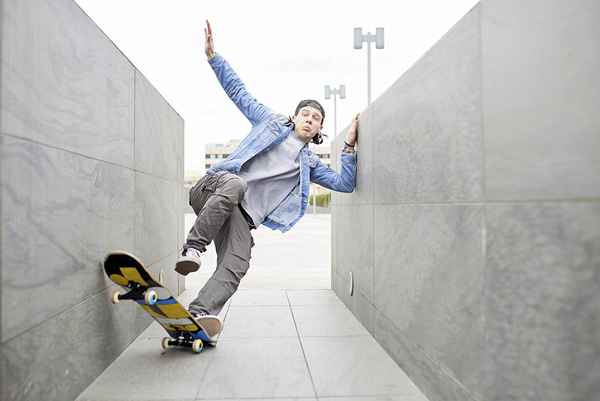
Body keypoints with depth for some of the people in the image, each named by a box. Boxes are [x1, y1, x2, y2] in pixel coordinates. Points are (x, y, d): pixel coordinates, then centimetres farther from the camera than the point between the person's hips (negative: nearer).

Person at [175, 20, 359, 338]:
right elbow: (238, 91, 19)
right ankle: (193, 247, -28)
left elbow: (345, 184, 14)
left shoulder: (309, 163, 23)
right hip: (215, 188, -2)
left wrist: (349, 146, 6)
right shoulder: (272, 121, 19)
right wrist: (212, 55, 11)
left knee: (236, 265, -24)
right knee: (235, 184, -39)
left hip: (243, 214, 2)